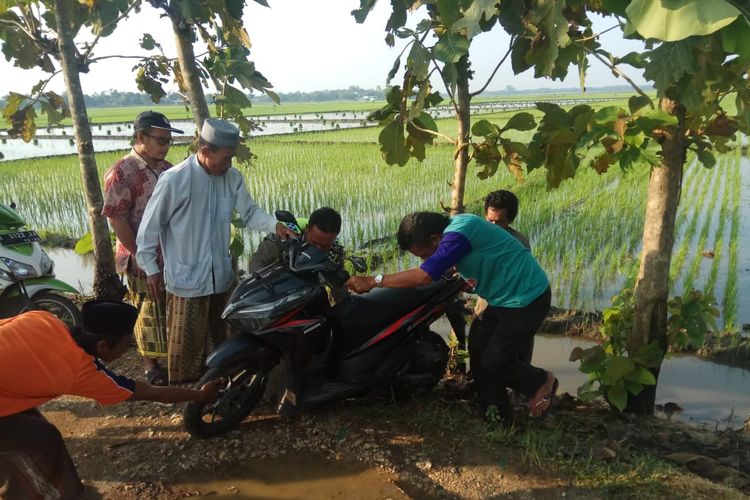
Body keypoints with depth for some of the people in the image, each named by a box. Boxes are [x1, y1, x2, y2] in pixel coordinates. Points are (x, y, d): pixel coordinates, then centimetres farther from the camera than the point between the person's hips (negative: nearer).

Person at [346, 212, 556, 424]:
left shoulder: (458, 234, -28)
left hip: (526, 300, -10)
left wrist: (373, 281, -29)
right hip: (505, 298, 10)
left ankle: (541, 382, 21)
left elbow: (424, 276, -34)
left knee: (494, 362, -5)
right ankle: (496, 419, 21)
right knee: (481, 357, 9)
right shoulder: (452, 229, 2)